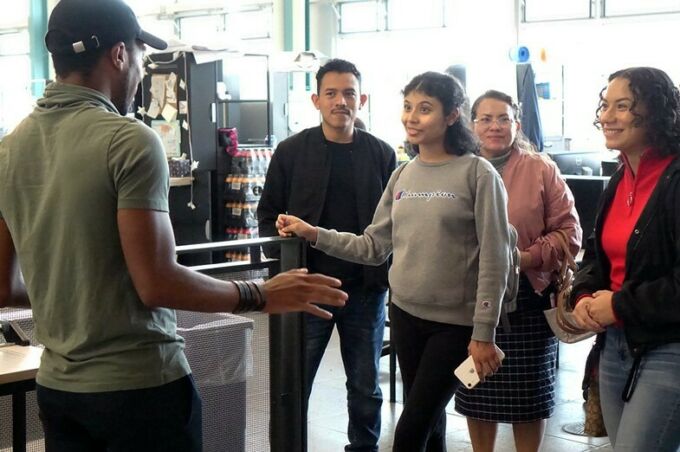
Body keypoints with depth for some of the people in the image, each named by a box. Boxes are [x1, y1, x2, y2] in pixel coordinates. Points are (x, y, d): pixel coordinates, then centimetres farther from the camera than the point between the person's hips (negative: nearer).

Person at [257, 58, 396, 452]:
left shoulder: (383, 154, 4)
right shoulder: (292, 152, 1)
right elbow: (269, 215, 4)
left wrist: (387, 270, -4)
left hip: (366, 289, 2)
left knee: (366, 388, 13)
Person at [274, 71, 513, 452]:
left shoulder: (478, 174, -10)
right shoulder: (403, 175, 8)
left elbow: (495, 261, -12)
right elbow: (375, 246, 8)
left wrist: (484, 334, -14)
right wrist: (312, 234, -2)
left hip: (457, 323, -5)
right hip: (406, 315, 6)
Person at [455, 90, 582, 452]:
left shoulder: (541, 170, -1)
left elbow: (569, 232, -4)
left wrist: (530, 257, -18)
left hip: (528, 298, -2)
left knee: (527, 394, 7)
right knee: (477, 393, 12)